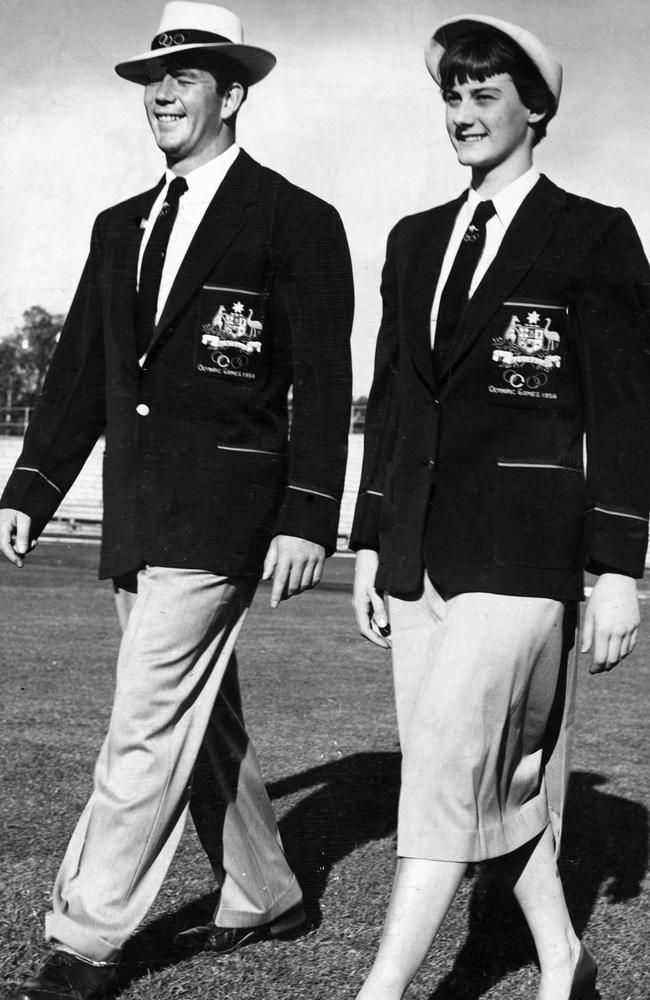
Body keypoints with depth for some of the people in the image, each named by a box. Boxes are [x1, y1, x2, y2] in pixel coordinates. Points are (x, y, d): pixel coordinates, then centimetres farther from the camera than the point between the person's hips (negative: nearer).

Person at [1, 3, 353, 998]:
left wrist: (306, 519, -14)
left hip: (220, 513, -7)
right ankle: (264, 897, 31)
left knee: (147, 729, -7)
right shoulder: (122, 227, 16)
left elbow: (323, 387, -7)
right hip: (138, 514, 7)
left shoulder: (297, 222, -3)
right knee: (202, 724, 15)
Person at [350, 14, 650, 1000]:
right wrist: (371, 545, 12)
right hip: (423, 544, 6)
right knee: (500, 771, 11)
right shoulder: (415, 241, 15)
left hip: (523, 544, -6)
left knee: (447, 760, -10)